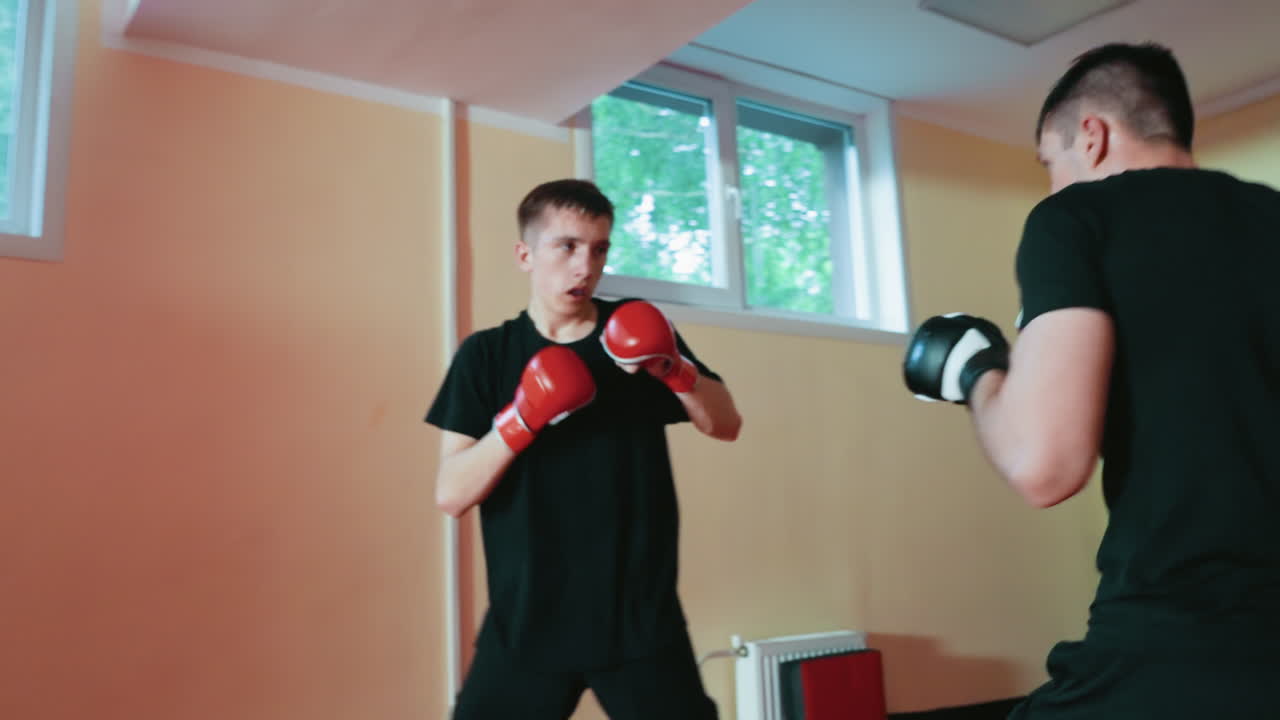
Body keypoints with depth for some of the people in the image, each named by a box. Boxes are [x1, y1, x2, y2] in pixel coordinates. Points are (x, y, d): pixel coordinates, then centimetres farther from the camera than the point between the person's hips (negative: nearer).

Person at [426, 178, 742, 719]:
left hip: (641, 618, 1)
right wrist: (520, 421, -22)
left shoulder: (634, 329, 3)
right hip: (526, 623, 0)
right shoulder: (486, 355, -1)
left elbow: (726, 425, 3)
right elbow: (450, 495, -6)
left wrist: (674, 368, -16)